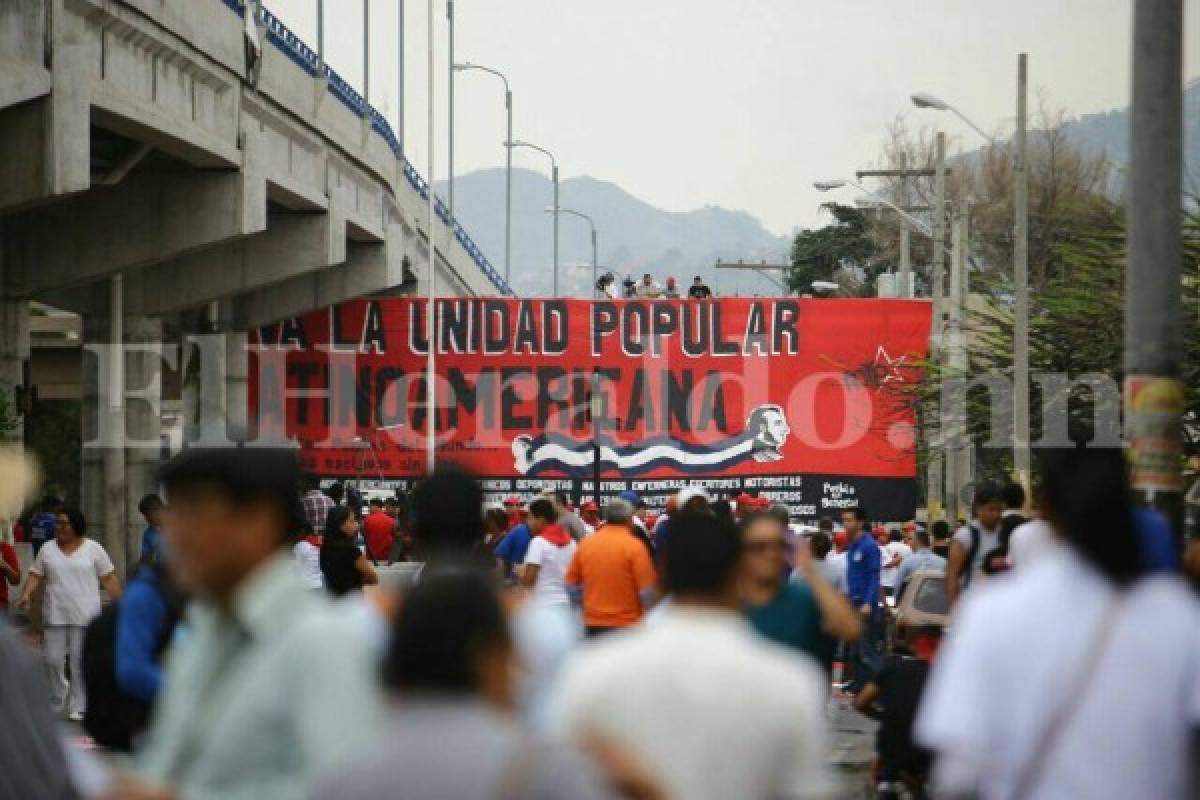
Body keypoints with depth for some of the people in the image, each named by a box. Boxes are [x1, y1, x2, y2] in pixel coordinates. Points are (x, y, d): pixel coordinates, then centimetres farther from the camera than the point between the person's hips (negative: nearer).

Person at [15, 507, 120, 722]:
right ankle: (57, 699, 23)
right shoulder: (47, 549, 7)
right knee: (53, 660, 3)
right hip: (55, 615, 3)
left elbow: (109, 578, 1)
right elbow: (36, 575, 7)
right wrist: (27, 595, -9)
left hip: (84, 614, -3)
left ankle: (78, 706, 4)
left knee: (80, 662, -2)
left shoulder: (93, 549, 0)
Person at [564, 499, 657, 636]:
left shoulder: (586, 544, 4)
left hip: (593, 625, 4)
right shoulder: (634, 546, -10)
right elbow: (647, 590, -12)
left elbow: (570, 584, 9)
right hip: (627, 626, -4)